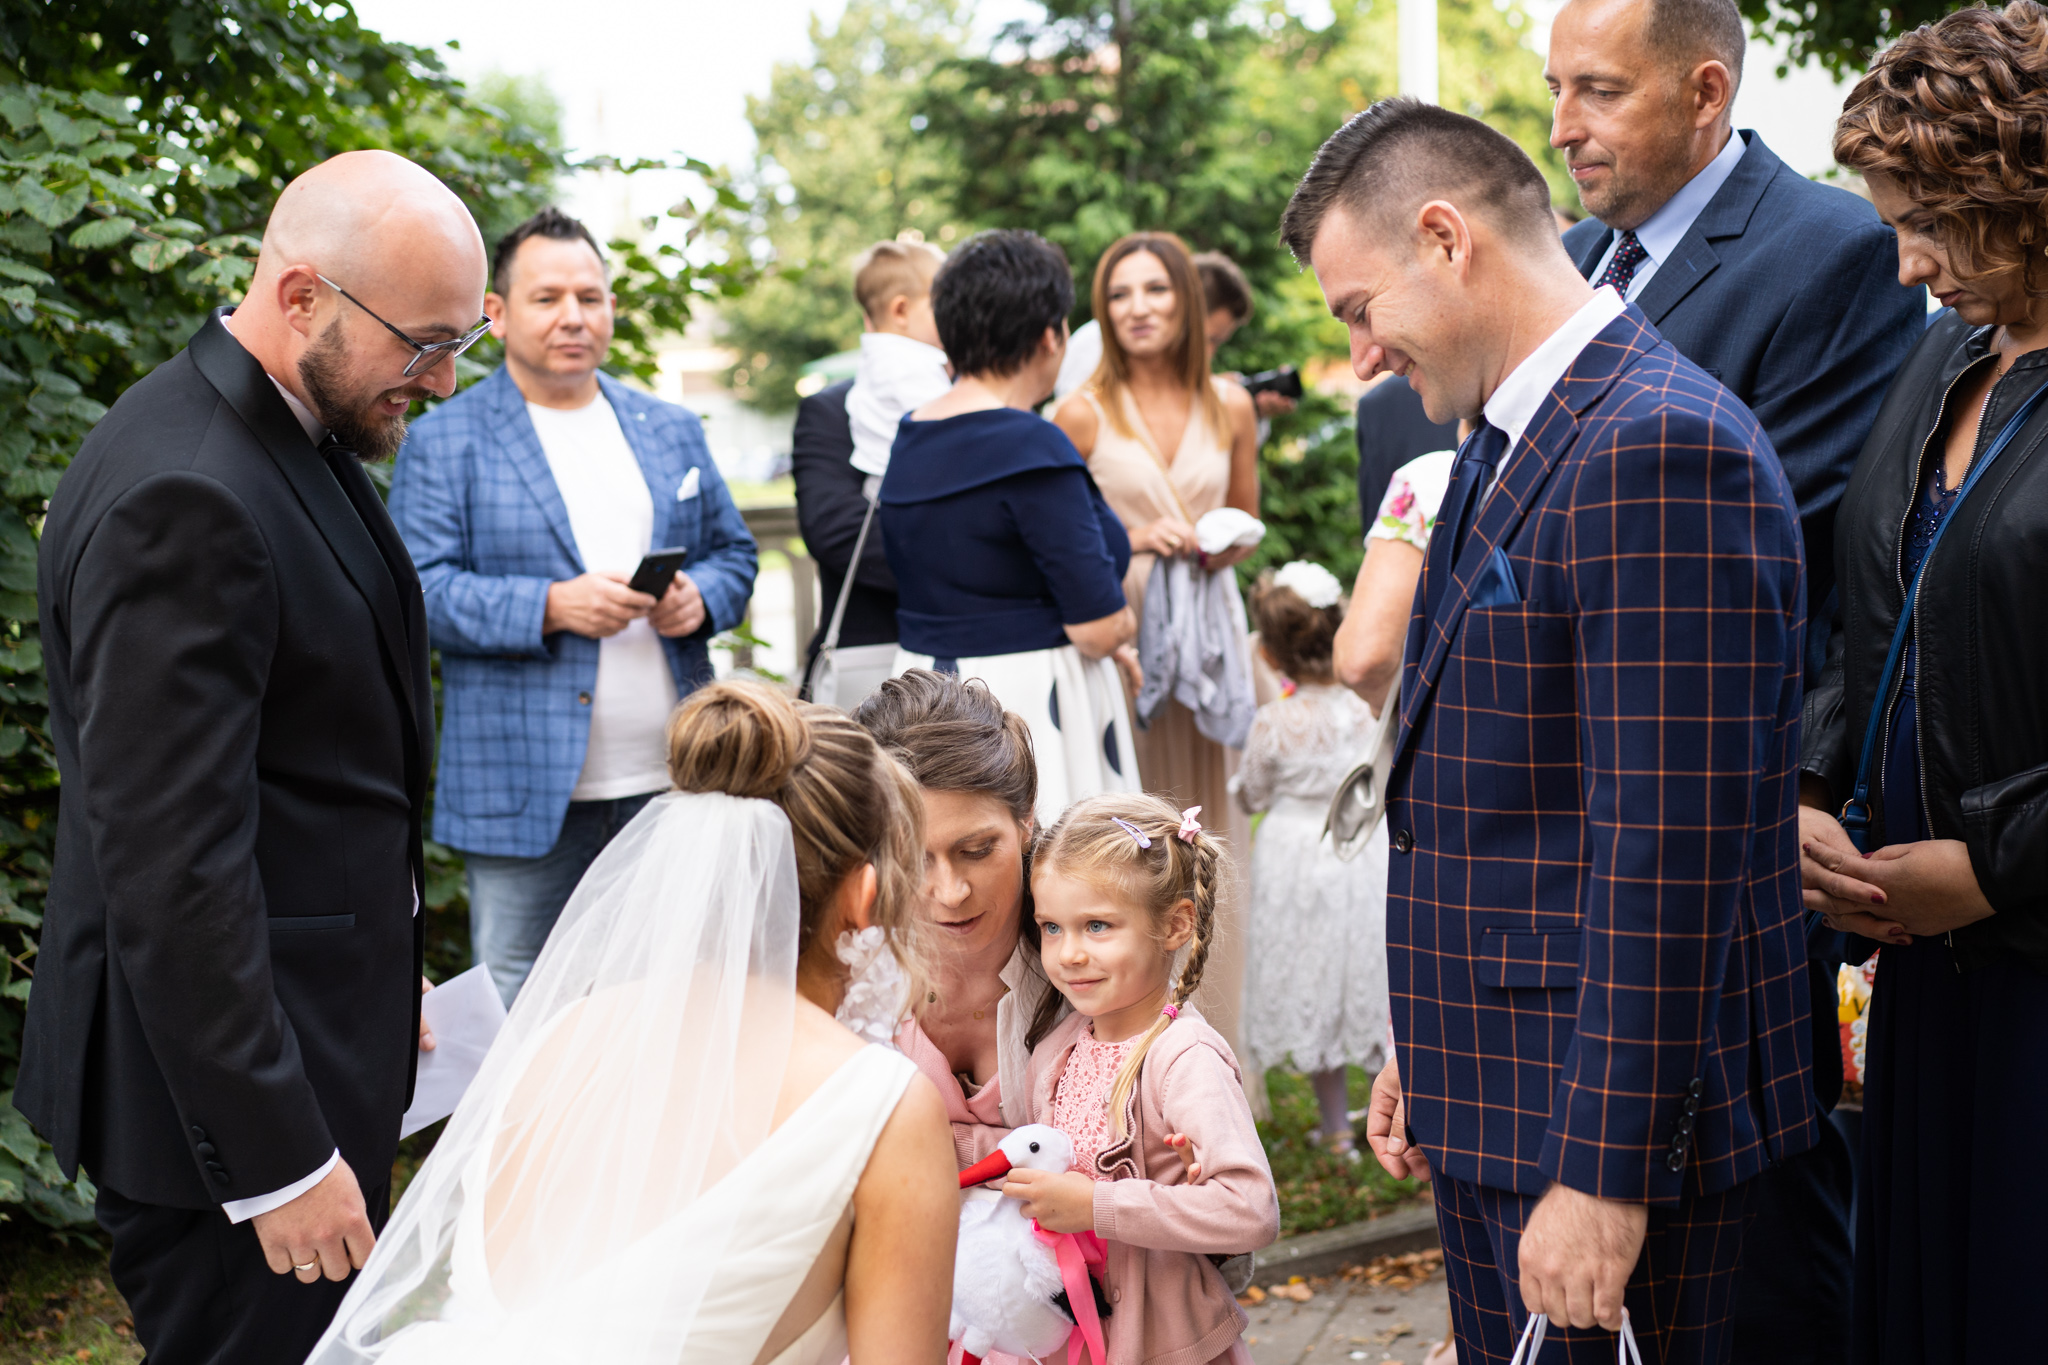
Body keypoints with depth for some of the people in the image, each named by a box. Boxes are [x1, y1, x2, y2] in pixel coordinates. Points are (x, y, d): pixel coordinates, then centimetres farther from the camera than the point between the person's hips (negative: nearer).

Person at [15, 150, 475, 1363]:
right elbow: (168, 864, -25)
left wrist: (380, 976, 22)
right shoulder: (186, 499, -23)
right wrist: (279, 1159, -23)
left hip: (317, 1037, 10)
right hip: (229, 1083, -10)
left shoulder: (300, 438, 8)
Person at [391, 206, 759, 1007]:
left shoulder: (671, 431, 15)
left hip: (672, 784, 4)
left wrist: (701, 596, -5)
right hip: (528, 790, -4)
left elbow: (733, 552, 18)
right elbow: (422, 591, -8)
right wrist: (550, 607, -21)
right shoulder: (444, 441, 0)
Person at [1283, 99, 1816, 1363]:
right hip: (1490, 1099, 9)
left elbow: (1671, 848, -23)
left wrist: (1603, 1170, -22)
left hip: (1610, 1116, -9)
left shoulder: (1662, 448, -19)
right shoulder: (1508, 442, 13)